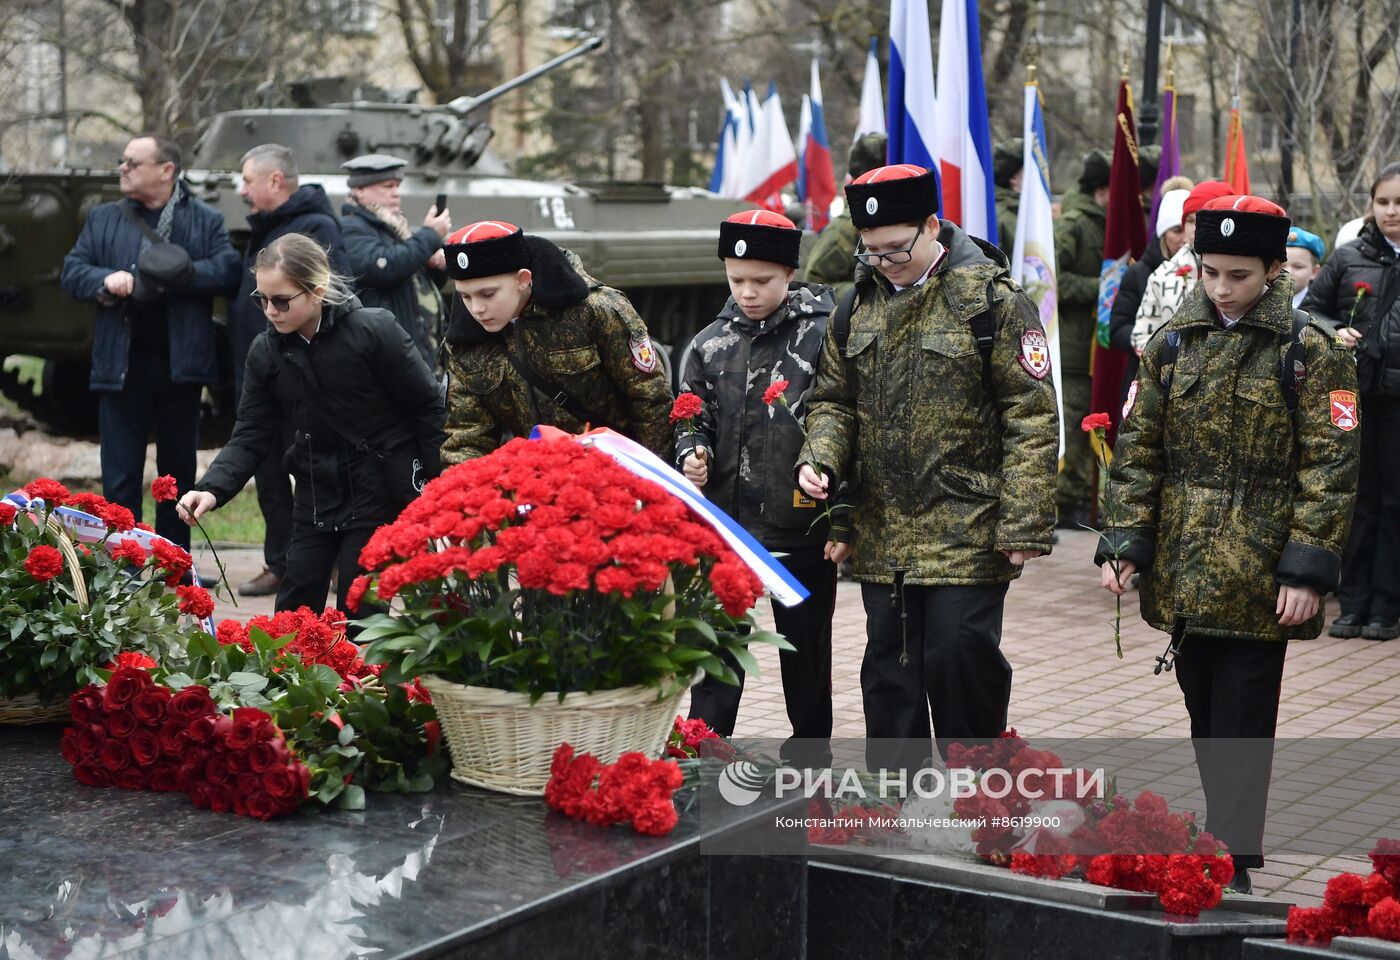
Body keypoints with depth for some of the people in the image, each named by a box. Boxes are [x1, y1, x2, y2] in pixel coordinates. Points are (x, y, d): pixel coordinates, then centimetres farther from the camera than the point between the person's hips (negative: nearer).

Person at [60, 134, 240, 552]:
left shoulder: (206, 219, 5)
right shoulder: (102, 219, 11)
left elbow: (228, 270, -7)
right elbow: (71, 273, 7)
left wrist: (178, 274, -19)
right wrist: (105, 280, -14)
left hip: (182, 362, 0)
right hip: (121, 364, 0)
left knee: (179, 470, 11)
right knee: (120, 475, 0)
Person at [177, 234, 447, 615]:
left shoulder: (375, 331, -17)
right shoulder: (265, 352, -3)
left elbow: (429, 407, -10)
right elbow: (251, 437, -4)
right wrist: (212, 489, -21)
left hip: (381, 488, -5)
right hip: (317, 493, 5)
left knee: (357, 613, -3)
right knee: (293, 612, 6)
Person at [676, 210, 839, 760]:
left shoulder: (823, 338, -6)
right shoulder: (710, 345, 6)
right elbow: (691, 420, 14)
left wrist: (844, 521, -8)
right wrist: (692, 452, -10)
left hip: (803, 532, -3)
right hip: (725, 528, 3)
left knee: (806, 655, 11)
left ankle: (811, 756, 25)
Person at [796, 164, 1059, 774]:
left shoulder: (992, 301, -8)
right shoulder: (857, 306, 9)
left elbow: (1030, 419, -10)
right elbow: (835, 400, 18)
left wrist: (1025, 525, -15)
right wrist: (818, 457, -5)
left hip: (966, 534, -5)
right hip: (881, 534, 5)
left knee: (959, 658, -6)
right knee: (889, 667, 13)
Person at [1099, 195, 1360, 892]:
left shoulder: (1310, 352, -6)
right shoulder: (1172, 343, 6)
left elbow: (1329, 466, -8)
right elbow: (1138, 450, 8)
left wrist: (1307, 567, -14)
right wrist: (1127, 542, -1)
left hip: (1259, 578, -4)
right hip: (1183, 570, 4)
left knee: (1241, 722, -2)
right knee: (1203, 715, 14)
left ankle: (1232, 862, 6)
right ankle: (1226, 837, 29)